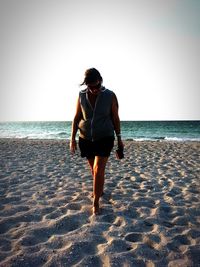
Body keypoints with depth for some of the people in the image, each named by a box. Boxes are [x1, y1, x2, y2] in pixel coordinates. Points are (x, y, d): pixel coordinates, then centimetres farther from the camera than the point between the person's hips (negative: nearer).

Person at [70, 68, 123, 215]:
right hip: (86, 139, 3)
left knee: (99, 169, -10)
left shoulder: (110, 96, -8)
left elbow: (115, 118, -1)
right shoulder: (81, 96, -3)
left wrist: (119, 139, 2)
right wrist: (73, 138, -3)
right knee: (94, 168, 17)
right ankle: (99, 190, 43)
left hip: (105, 138, -3)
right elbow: (76, 118, 2)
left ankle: (96, 202, 3)